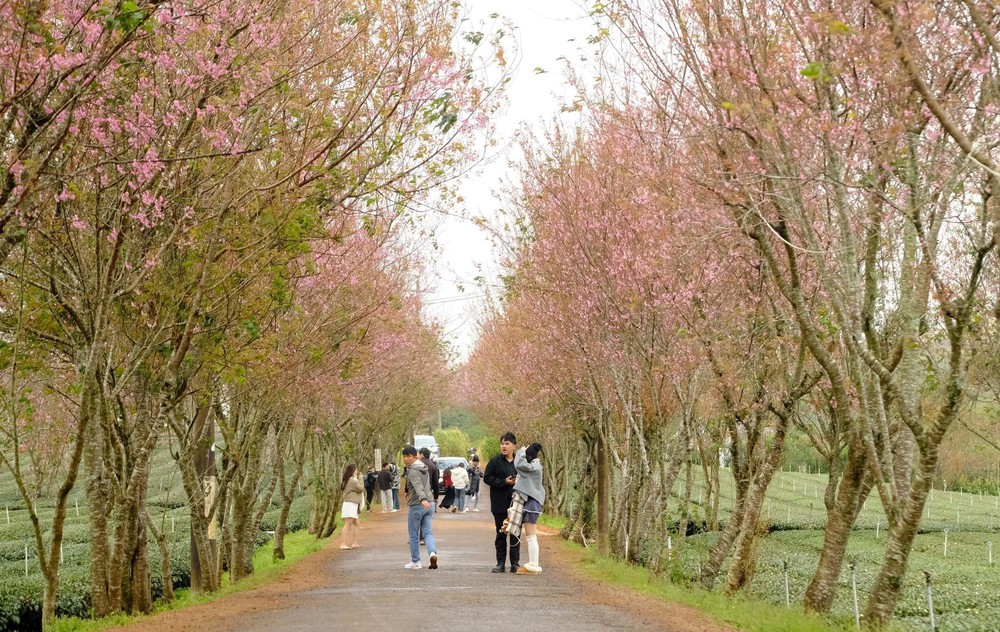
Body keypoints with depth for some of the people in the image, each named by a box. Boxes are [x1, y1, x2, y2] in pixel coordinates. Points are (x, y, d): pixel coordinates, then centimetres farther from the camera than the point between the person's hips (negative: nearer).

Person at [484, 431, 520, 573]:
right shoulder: (495, 461, -2)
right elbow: (487, 478, -4)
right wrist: (504, 482, -14)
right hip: (500, 504, -1)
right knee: (501, 534, 6)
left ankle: (515, 563, 11)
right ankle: (500, 563, 12)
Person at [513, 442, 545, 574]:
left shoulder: (534, 467, -14)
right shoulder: (534, 466, 15)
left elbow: (519, 464, -23)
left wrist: (521, 452, -8)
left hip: (531, 502, -10)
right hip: (529, 501, 10)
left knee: (531, 536, -9)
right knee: (530, 537, 12)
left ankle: (532, 567, -9)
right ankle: (533, 565, 16)